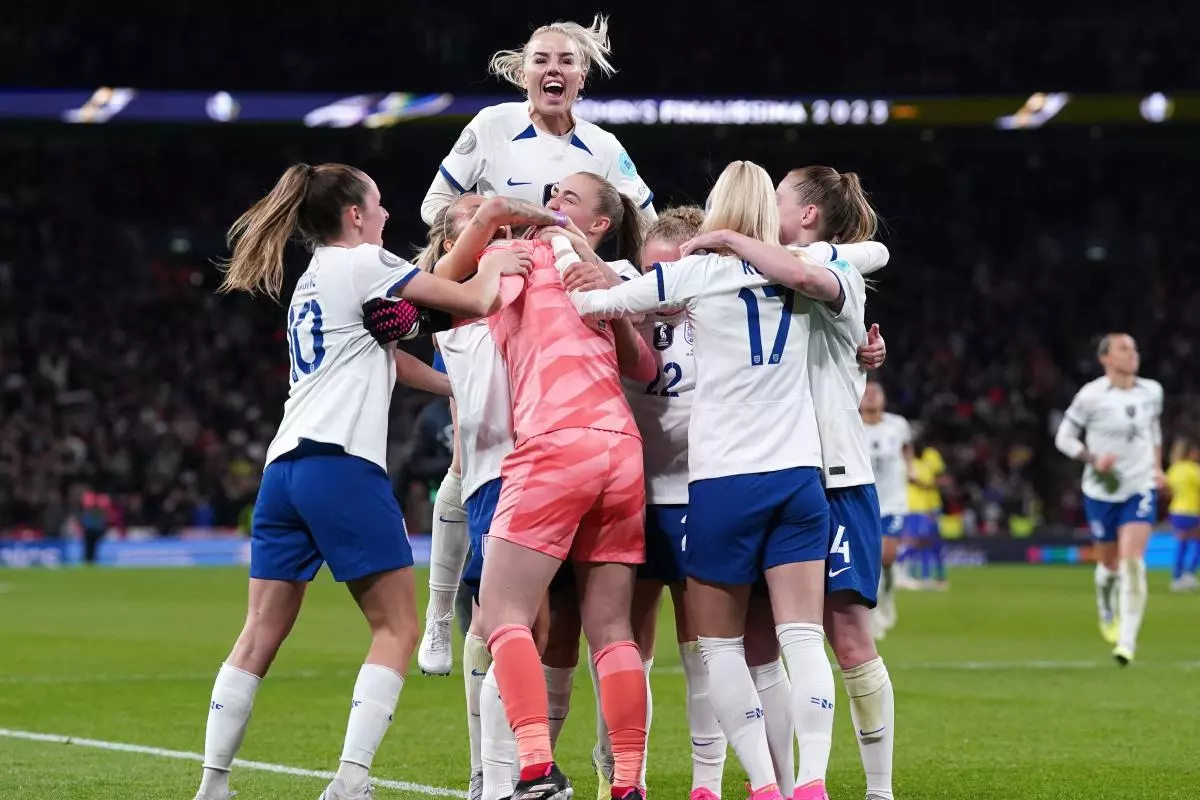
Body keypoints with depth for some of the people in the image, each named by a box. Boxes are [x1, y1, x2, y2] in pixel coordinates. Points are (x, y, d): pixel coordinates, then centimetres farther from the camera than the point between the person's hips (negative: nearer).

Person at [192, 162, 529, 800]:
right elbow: (474, 301, 1)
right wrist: (494, 267, 19)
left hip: (285, 465, 8)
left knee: (261, 634, 7)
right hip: (342, 464, -8)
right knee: (395, 629, -2)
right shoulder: (361, 263, 1)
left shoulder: (314, 277, 25)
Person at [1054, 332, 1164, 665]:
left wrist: (1157, 467, 12)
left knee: (1132, 561, -15)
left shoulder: (1152, 391, 0)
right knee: (1109, 563, 13)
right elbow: (1063, 438, -6)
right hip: (1102, 491, -1)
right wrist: (1093, 459, -20)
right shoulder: (1091, 396, -13)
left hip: (1141, 488, 1)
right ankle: (1106, 612, 47)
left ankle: (1127, 640, -14)